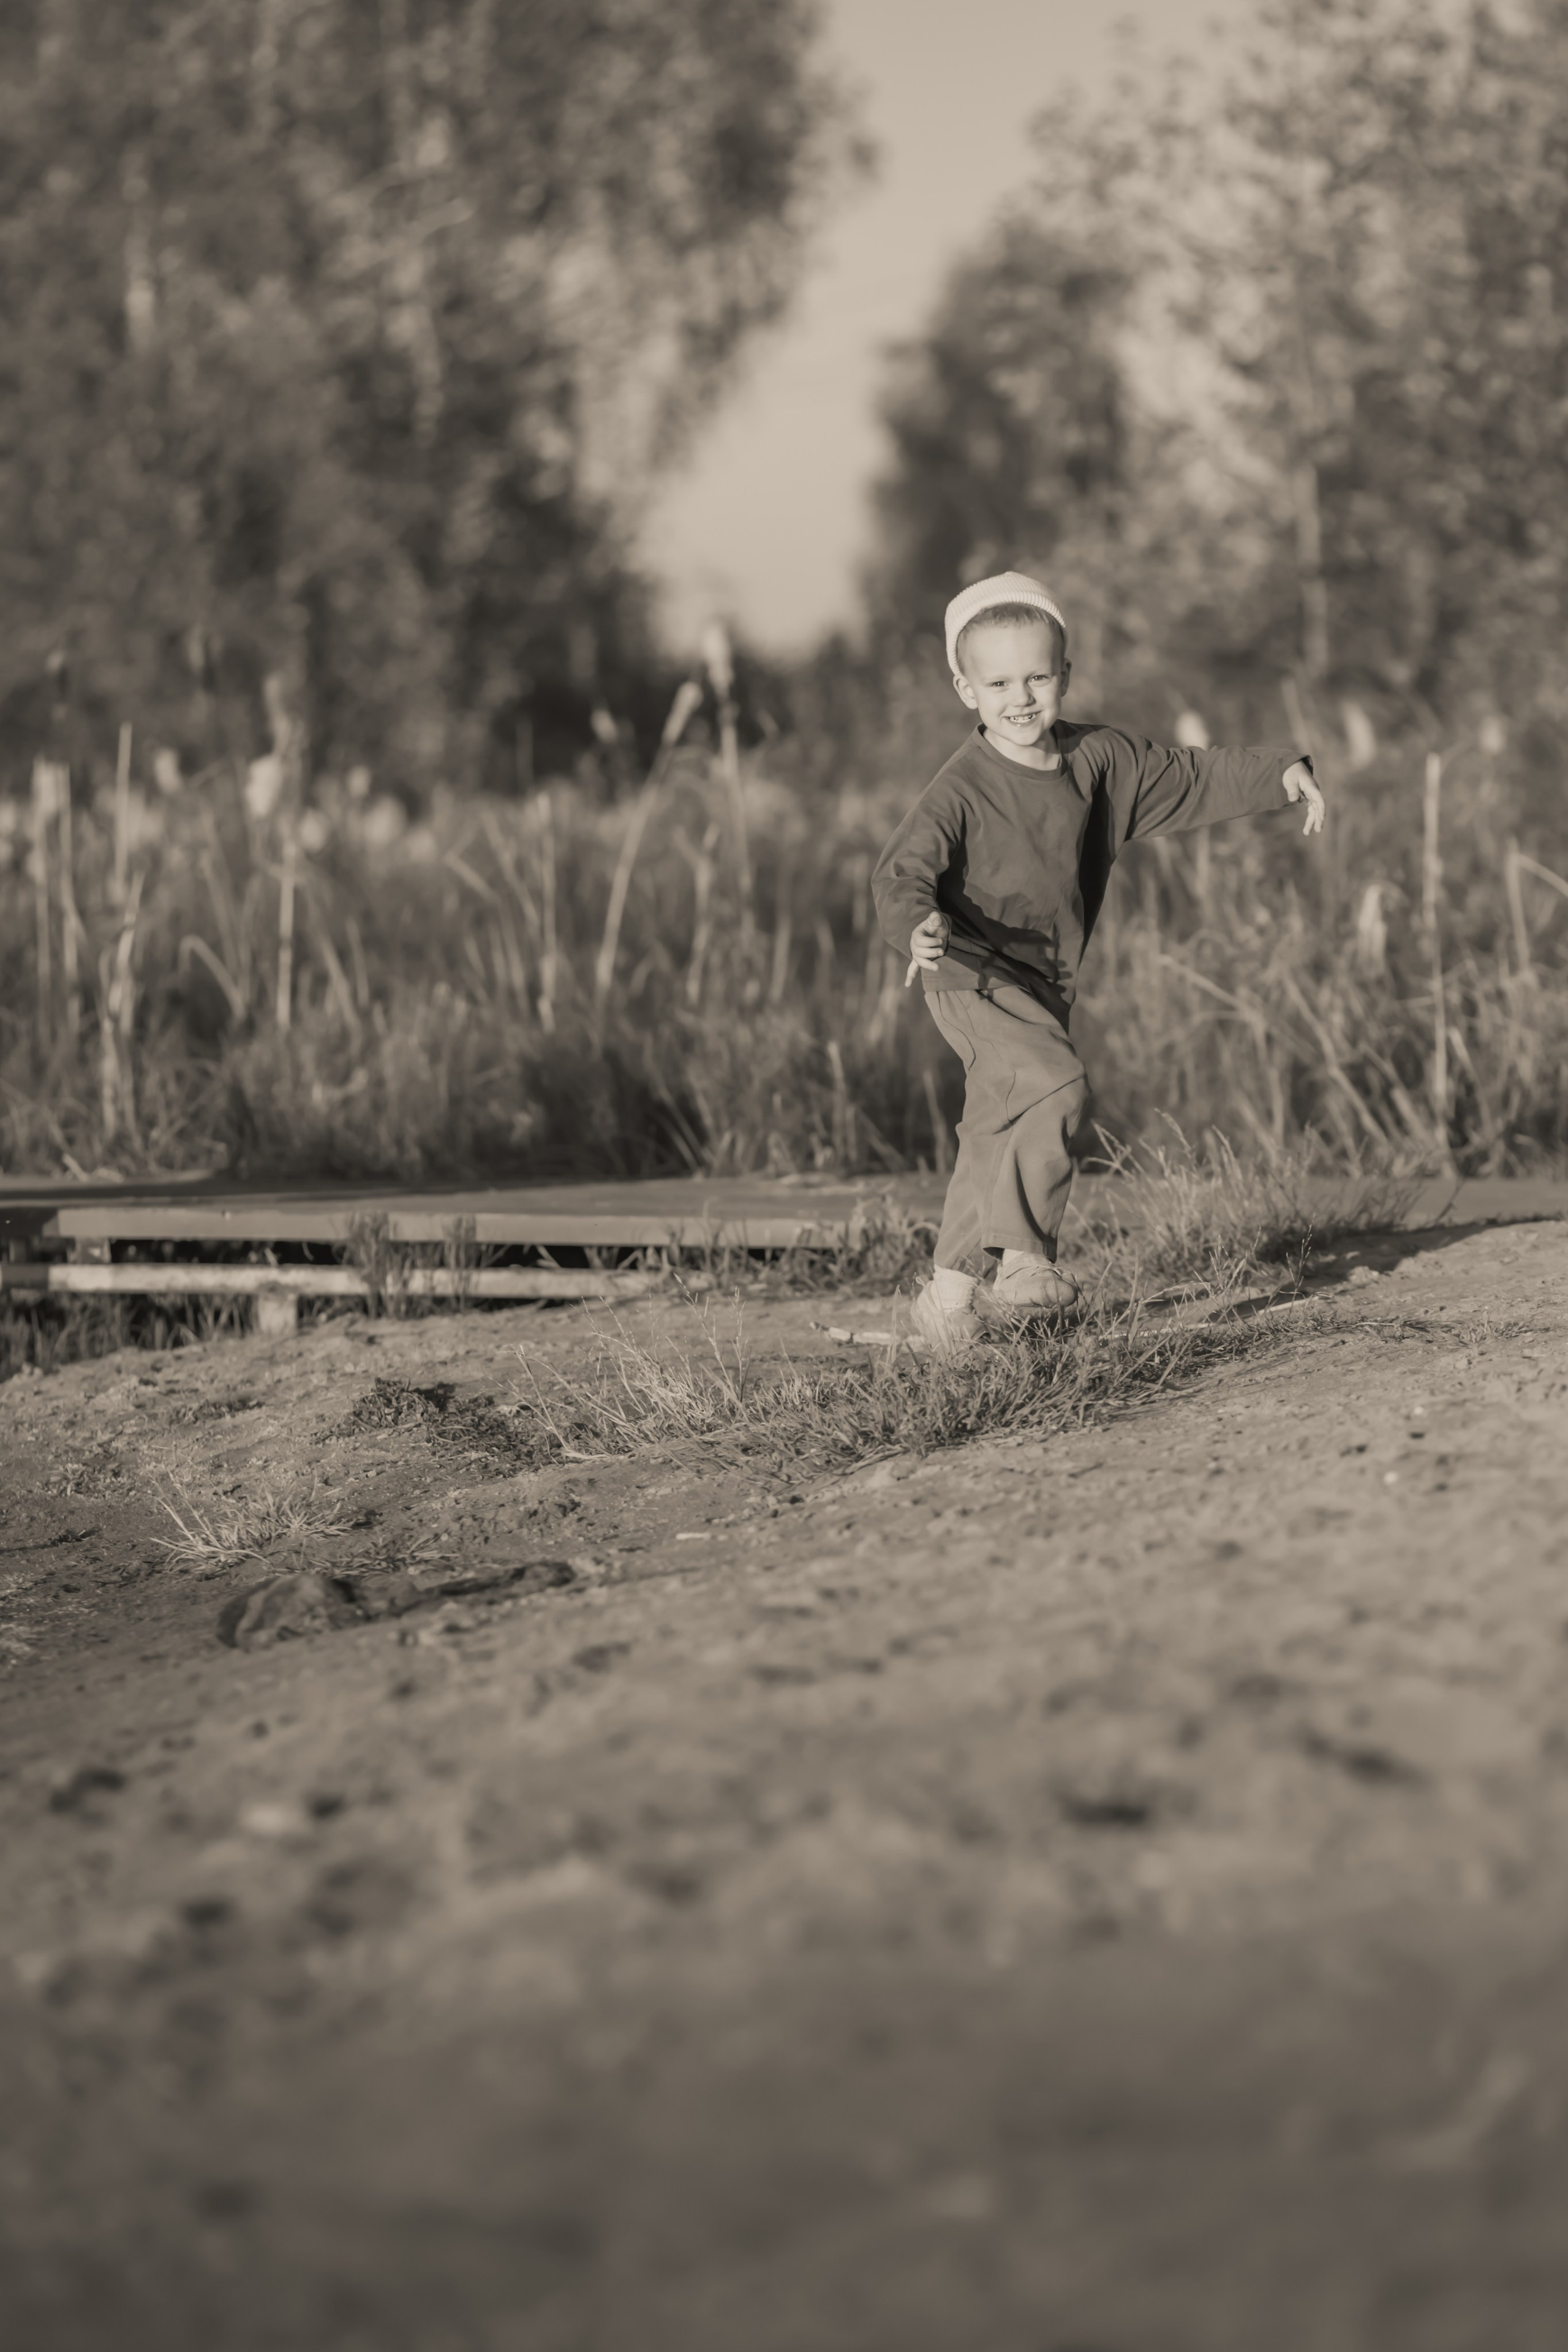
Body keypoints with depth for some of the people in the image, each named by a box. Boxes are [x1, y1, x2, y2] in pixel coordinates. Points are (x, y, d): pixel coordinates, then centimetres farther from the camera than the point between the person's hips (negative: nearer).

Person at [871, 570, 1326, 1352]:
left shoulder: (1099, 759, 3)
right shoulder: (962, 789, -16)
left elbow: (1191, 781, 14)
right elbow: (903, 868, -25)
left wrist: (1282, 774, 6)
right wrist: (915, 924, -46)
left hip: (1045, 987, 7)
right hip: (973, 977, -7)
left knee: (998, 1140, 12)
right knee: (1056, 1086, -28)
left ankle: (949, 1293, 22)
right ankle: (1023, 1257, -22)